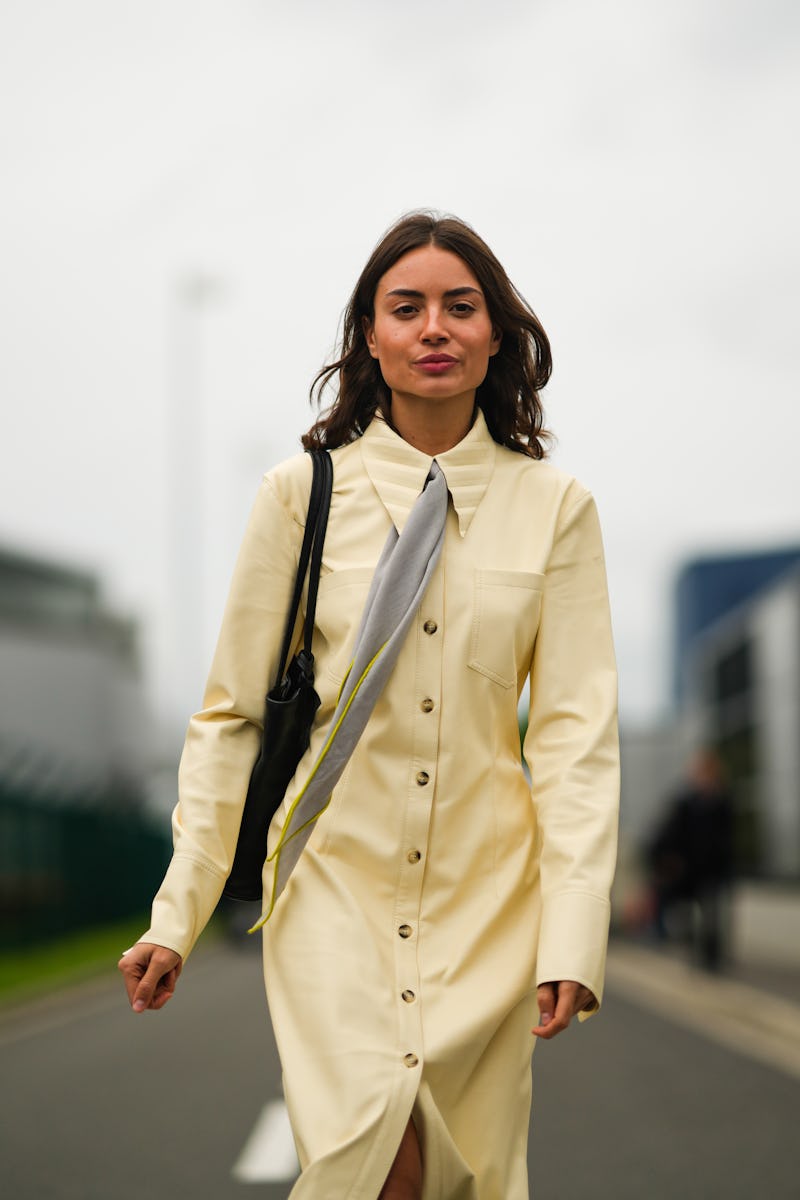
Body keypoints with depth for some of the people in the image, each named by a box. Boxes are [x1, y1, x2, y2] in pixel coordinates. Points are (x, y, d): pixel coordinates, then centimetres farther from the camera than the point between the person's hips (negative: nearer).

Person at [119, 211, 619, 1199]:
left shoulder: (553, 506, 3)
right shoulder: (301, 494, 2)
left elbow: (577, 726, -1)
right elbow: (233, 712, 4)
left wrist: (573, 936, -11)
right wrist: (177, 911, 0)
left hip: (486, 885, 1)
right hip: (335, 869, -1)